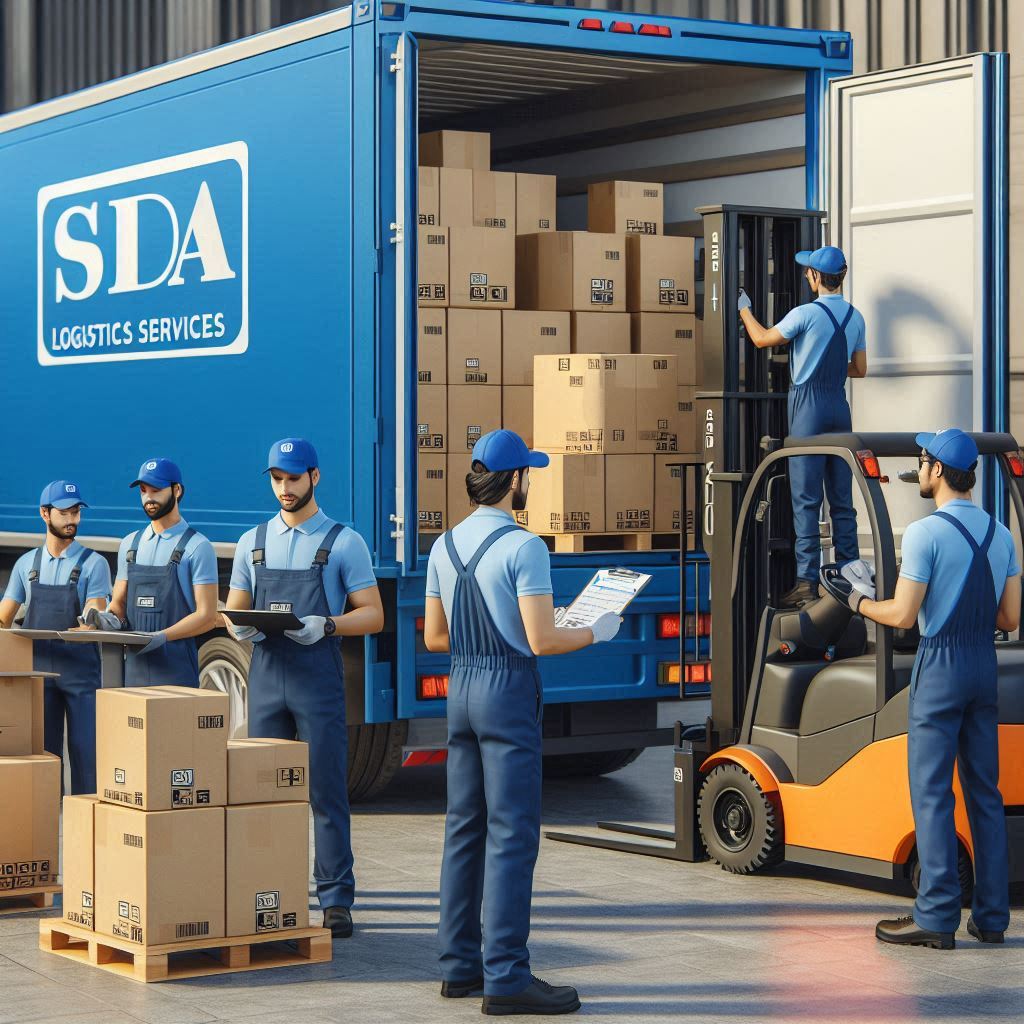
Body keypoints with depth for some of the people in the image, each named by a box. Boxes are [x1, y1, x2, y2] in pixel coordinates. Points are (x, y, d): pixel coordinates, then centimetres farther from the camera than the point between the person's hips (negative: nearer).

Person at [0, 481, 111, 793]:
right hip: (38, 670, 3)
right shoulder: (26, 564, 11)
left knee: (86, 752, -4)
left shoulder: (93, 564, 1)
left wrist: (92, 625, -29)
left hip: (81, 672, -3)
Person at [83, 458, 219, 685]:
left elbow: (207, 616, -6)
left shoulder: (197, 547, -1)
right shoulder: (130, 544, 17)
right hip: (133, 666, 5)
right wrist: (112, 619, -3)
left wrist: (161, 637, -18)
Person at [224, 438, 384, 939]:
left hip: (318, 679, -4)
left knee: (326, 794, -4)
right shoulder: (254, 542, 13)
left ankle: (336, 901, -1)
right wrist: (238, 627, -9)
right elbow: (234, 609, 16)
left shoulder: (344, 542, 1)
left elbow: (373, 615, -2)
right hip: (265, 676, 4)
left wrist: (327, 625, -20)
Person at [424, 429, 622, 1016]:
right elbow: (542, 641, -17)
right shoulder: (524, 547, -14)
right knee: (512, 834, -6)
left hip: (461, 685, 8)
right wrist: (596, 633, -1)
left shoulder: (445, 546, 10)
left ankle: (460, 966, 18)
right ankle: (505, 978, -7)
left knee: (465, 829, 13)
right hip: (509, 688, -8)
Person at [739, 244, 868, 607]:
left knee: (806, 498, -6)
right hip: (839, 404, 6)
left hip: (809, 403, -6)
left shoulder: (806, 314, -12)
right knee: (842, 497, 10)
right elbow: (860, 370, 14)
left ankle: (807, 582, -9)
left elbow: (761, 339, -1)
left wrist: (744, 309, 16)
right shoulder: (855, 318, 7)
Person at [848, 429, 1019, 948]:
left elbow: (903, 615, -13)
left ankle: (937, 916, -6)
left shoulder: (925, 532, -12)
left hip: (940, 664, -7)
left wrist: (861, 603, 6)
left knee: (932, 791, -4)